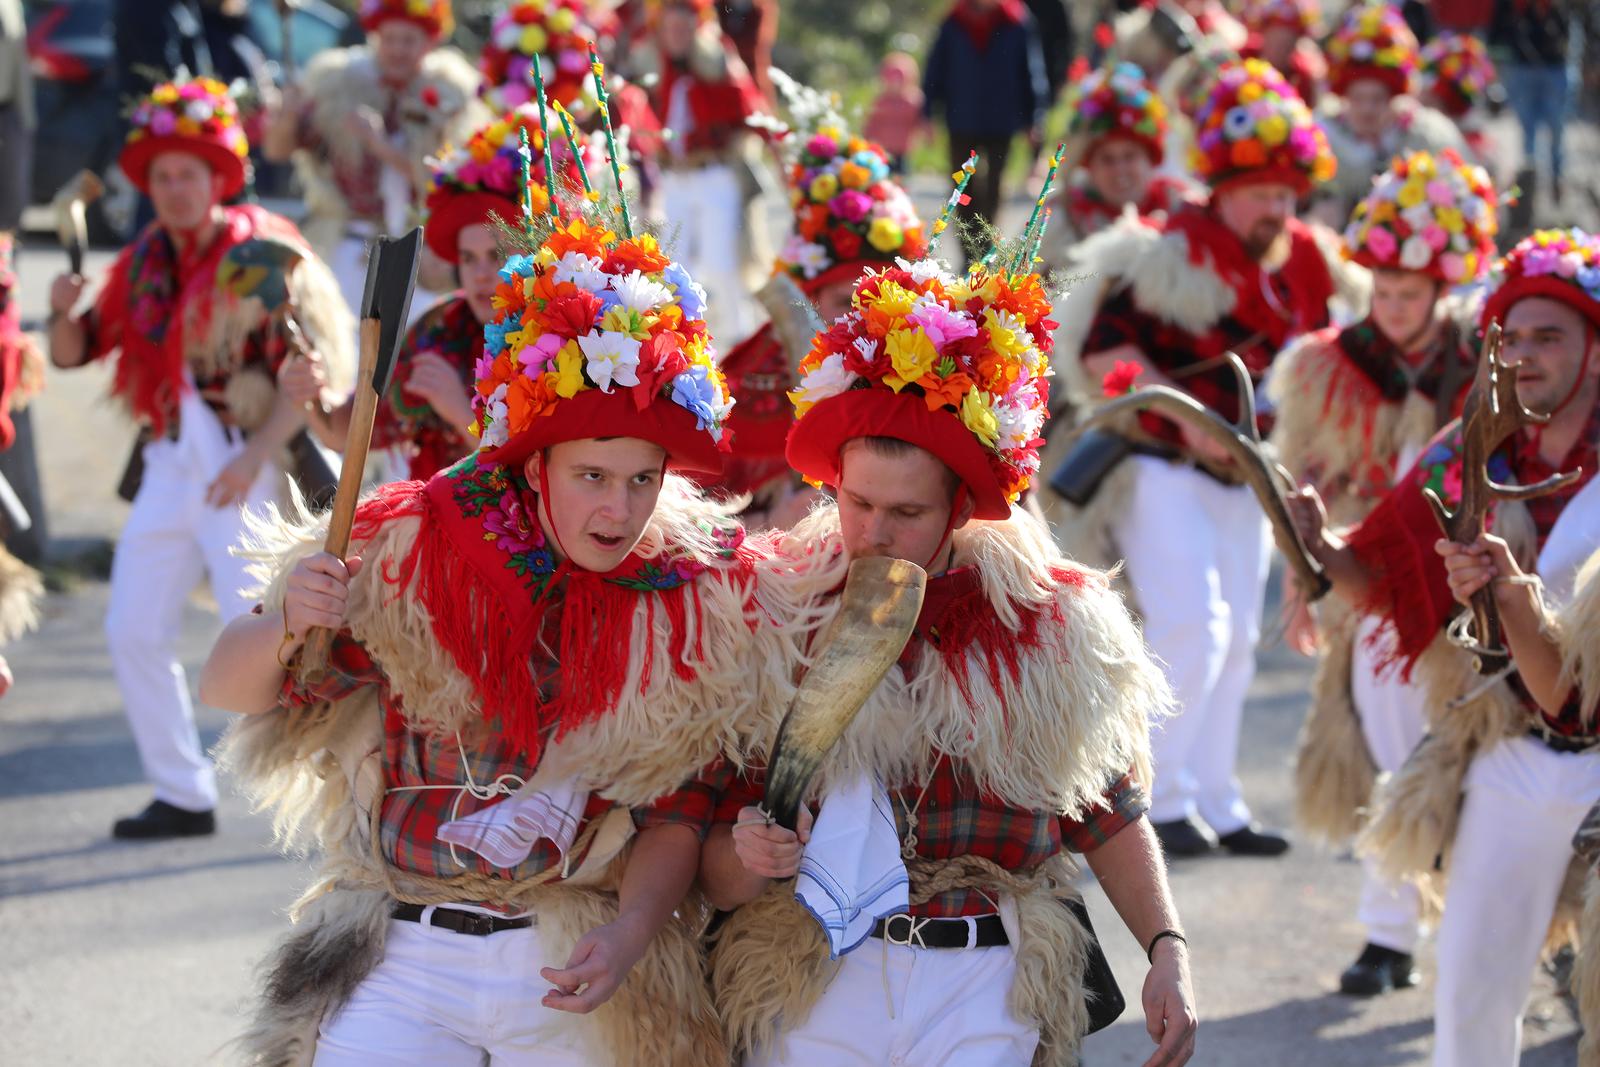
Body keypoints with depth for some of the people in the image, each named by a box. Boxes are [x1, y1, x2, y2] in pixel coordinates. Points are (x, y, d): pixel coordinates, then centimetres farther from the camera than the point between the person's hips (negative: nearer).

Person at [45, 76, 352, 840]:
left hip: (244, 468, -7)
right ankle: (182, 796, 16)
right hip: (171, 461, 7)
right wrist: (63, 312, -8)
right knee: (133, 633, 5)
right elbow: (75, 353, 14)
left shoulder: (264, 250, -8)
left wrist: (257, 456, -21)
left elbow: (314, 367, -14)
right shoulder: (143, 262, 10)